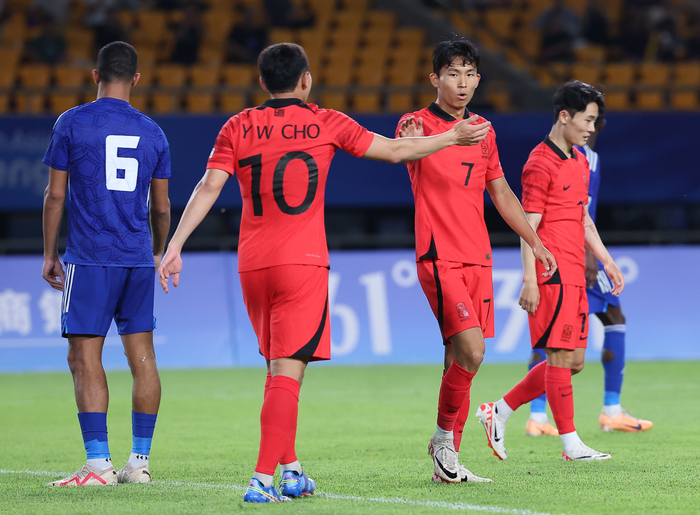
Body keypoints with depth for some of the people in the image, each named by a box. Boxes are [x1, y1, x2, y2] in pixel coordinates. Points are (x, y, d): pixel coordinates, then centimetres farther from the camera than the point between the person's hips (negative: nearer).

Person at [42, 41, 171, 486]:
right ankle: (140, 462, 10)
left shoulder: (72, 124, -2)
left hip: (90, 259, -4)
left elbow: (55, 195, -1)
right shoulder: (152, 132, 8)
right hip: (139, 258, 4)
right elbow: (161, 208, 13)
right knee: (142, 356, 8)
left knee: (85, 358, -3)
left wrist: (49, 254, 7)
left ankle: (99, 463, -10)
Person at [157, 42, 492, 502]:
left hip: (253, 264, 4)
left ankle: (290, 470, 20)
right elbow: (395, 150, 7)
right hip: (303, 262, -3)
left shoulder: (239, 128, 6)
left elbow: (208, 188, -4)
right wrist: (453, 137, 20)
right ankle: (264, 478, -18)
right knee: (288, 370, -8)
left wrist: (175, 246, -6)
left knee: (278, 367, 18)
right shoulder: (326, 124, 2)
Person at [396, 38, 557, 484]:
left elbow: (501, 193, 24)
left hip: (478, 258, 6)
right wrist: (410, 144, -52)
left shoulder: (483, 131, 14)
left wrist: (536, 243, 23)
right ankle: (444, 437, -1)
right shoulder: (418, 124, -5)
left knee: (459, 356, 7)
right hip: (439, 258, -6)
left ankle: (447, 462, 13)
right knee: (471, 349, -19)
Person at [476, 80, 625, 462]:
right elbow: (528, 226, -13)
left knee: (573, 360, 9)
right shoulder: (541, 164, -10)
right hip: (551, 273, -9)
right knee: (561, 356, -7)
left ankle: (499, 412, 18)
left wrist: (606, 260, 22)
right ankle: (571, 445, -3)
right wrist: (530, 280, -17)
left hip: (574, 274, 9)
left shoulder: (579, 162, 18)